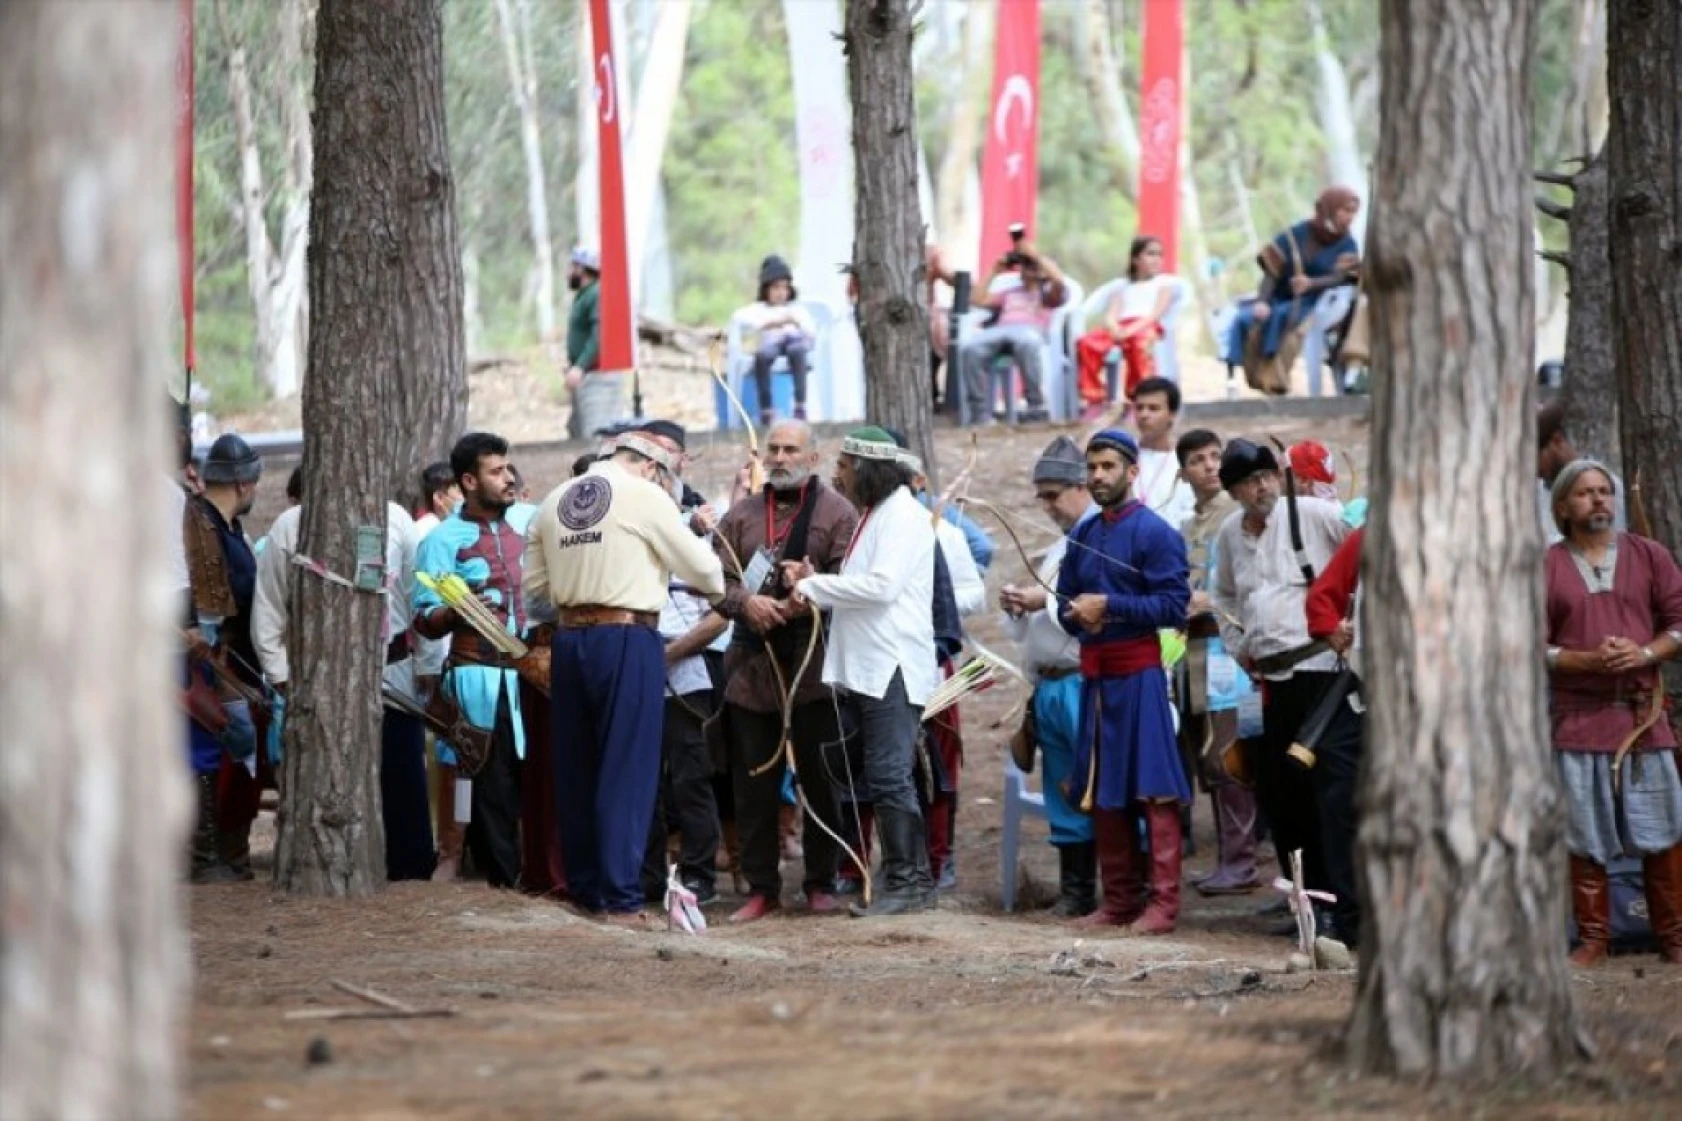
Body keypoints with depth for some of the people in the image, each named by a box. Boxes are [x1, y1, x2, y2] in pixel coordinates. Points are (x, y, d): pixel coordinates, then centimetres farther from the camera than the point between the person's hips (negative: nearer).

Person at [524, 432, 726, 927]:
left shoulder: (553, 502, 10)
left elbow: (535, 584, 11)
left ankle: (585, 890, 16)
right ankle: (619, 899, -8)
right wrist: (716, 588, 22)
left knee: (576, 772, 11)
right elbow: (702, 569, 1)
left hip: (568, 639, 6)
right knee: (626, 773, -4)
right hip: (627, 640, -6)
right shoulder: (645, 498, -5)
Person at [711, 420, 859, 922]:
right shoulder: (740, 516, 14)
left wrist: (802, 602, -21)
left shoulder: (837, 513, 1)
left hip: (814, 666, -4)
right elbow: (718, 578, 5)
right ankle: (761, 886, 13)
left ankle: (822, 883, 13)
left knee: (820, 780, 2)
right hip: (751, 667, 4)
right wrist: (746, 603, -14)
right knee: (753, 784, 6)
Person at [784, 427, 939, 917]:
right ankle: (901, 877, 13)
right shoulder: (874, 515, 21)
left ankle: (910, 881, -8)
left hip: (893, 668, -10)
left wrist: (815, 586, -11)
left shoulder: (903, 516, -10)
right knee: (883, 778, 10)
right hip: (868, 668, 10)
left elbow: (881, 585, -20)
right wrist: (813, 584, 4)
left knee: (889, 776, -11)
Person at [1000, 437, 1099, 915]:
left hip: (1085, 683, -9)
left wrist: (1048, 603, -17)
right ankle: (1075, 889, 17)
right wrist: (1015, 607, 6)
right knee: (1063, 792, 11)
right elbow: (1030, 629, 26)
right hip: (1050, 686, 9)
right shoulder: (1058, 548, 21)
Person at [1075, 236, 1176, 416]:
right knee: (1087, 343, -28)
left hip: (1146, 327, -4)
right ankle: (1095, 400, -21)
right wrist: (1115, 329, -14)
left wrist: (1131, 330, -17)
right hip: (1119, 329, 4)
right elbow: (1110, 315, 12)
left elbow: (1156, 314, -1)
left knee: (1139, 342, -43)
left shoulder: (1164, 283, 17)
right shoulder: (1124, 288, 29)